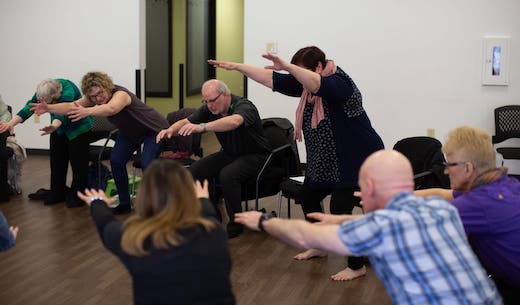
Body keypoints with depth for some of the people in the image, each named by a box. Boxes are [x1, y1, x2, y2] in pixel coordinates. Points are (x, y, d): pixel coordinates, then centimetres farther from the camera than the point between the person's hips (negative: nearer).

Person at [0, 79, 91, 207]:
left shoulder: (68, 91, -36)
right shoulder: (42, 91, -18)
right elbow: (29, 107, -25)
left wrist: (53, 126, -68)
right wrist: (11, 123, -37)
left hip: (78, 128, -6)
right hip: (59, 129, 6)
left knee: (78, 163, -6)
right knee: (56, 161, 4)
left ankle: (77, 196, 4)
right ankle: (57, 194, 13)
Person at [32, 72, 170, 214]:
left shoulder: (120, 94, -37)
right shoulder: (93, 98, -14)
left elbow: (111, 109, -59)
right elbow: (70, 106, -23)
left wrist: (87, 112, -75)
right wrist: (48, 108, -38)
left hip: (153, 129, -7)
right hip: (129, 132, 7)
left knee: (146, 164, -24)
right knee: (116, 161, -8)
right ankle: (124, 204, 7)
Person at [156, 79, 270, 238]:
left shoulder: (244, 106, -25)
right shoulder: (209, 109, -4)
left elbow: (233, 122, -48)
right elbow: (185, 122, -6)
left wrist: (202, 127, -59)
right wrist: (170, 130, -29)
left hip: (254, 155, -7)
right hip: (229, 154, 7)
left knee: (227, 174, -33)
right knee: (195, 171, -12)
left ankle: (236, 223, -15)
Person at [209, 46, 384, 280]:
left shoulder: (339, 82, -21)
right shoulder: (305, 84, 3)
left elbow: (318, 85, -44)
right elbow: (272, 80, 2)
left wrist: (286, 66, -52)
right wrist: (236, 66, -2)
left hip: (354, 160, -10)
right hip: (324, 162, 10)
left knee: (340, 210, -13)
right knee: (308, 198, 19)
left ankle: (357, 267, 0)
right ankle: (319, 247, 40)